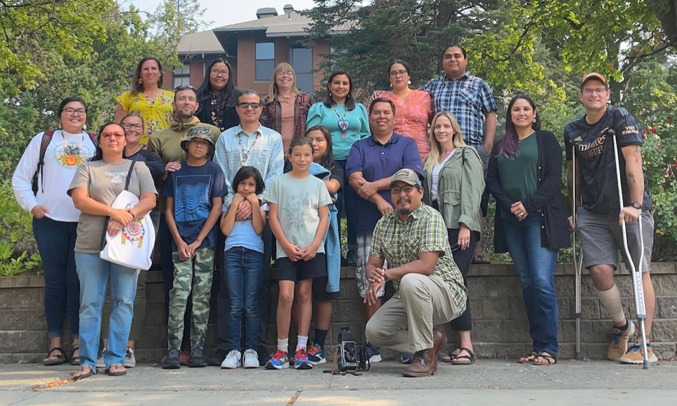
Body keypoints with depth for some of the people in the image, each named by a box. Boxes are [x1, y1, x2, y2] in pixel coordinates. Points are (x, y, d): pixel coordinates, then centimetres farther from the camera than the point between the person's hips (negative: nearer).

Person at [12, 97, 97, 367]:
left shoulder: (96, 144, 12)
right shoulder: (43, 140, 11)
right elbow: (20, 178, 11)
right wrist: (31, 205, -1)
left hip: (86, 222, 0)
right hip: (50, 221, 0)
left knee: (78, 281, -2)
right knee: (54, 280, 2)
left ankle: (78, 343, 4)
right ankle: (55, 345, 6)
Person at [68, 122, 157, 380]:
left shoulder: (138, 168, 14)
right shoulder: (87, 169, 12)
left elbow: (149, 200, 2)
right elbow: (79, 200, -3)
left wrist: (125, 219, -15)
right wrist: (113, 212, -16)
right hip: (90, 246, 0)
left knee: (123, 302, -2)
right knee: (90, 303, -2)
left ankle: (115, 359, 3)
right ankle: (87, 361, 2)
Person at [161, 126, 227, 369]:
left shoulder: (214, 171, 8)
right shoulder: (176, 172, 12)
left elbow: (217, 207, 1)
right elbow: (169, 209, 9)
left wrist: (197, 241, -6)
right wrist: (179, 241, -4)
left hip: (205, 241, 0)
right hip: (180, 241, 0)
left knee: (201, 297, 1)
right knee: (179, 293, -10)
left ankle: (197, 351, 5)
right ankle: (173, 351, -8)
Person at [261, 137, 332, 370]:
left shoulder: (318, 184, 8)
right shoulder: (279, 183, 4)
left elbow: (324, 217, 5)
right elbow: (273, 217, 1)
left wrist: (314, 245, -7)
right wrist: (287, 245, -8)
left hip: (311, 249, 1)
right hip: (286, 248, -1)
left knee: (304, 295, 4)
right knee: (286, 295, -10)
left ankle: (301, 350, 9)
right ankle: (281, 350, -2)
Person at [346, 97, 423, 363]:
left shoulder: (407, 144, 14)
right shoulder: (359, 147, 17)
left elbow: (411, 174, -4)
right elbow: (355, 179, 1)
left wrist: (375, 185, -10)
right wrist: (380, 202, -13)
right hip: (369, 225, 1)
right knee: (369, 287, -4)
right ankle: (374, 346, 2)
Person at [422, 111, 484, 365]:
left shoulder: (466, 155, 4)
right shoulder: (430, 161, 22)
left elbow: (472, 191, -6)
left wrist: (465, 226, -15)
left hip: (459, 227, -6)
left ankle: (466, 346, -11)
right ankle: (461, 344, 1)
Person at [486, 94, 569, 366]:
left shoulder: (546, 140, 7)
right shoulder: (500, 147, 18)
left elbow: (553, 177, -3)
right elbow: (491, 181, 11)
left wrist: (529, 205, -13)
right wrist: (509, 205, -6)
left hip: (540, 218, -4)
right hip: (511, 221, 4)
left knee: (542, 281, -12)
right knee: (527, 283, 4)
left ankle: (549, 348, -8)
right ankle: (537, 346, 7)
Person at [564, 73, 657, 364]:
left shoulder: (621, 118, -6)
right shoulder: (572, 131, 10)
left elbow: (633, 160, -15)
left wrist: (635, 205, -23)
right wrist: (575, 210, 17)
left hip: (629, 209, -3)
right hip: (593, 213, 4)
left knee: (640, 271, -2)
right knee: (600, 270, -9)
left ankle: (646, 344, 5)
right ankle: (621, 326, 16)